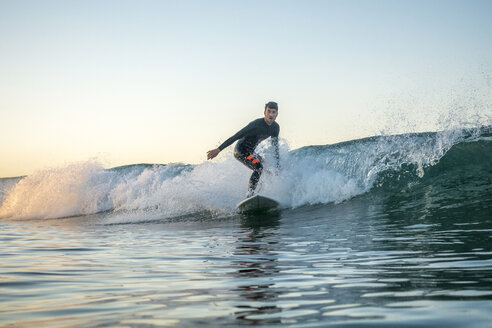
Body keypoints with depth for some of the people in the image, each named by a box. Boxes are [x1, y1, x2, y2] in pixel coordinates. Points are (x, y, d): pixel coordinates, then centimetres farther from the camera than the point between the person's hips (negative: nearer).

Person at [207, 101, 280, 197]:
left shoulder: (275, 127, -2)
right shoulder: (256, 125, -27)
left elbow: (275, 146, 11)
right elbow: (235, 137, -26)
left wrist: (278, 165, 5)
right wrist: (218, 149, -28)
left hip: (250, 153, 9)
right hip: (240, 151, -9)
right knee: (258, 167, -30)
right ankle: (249, 196, -30)